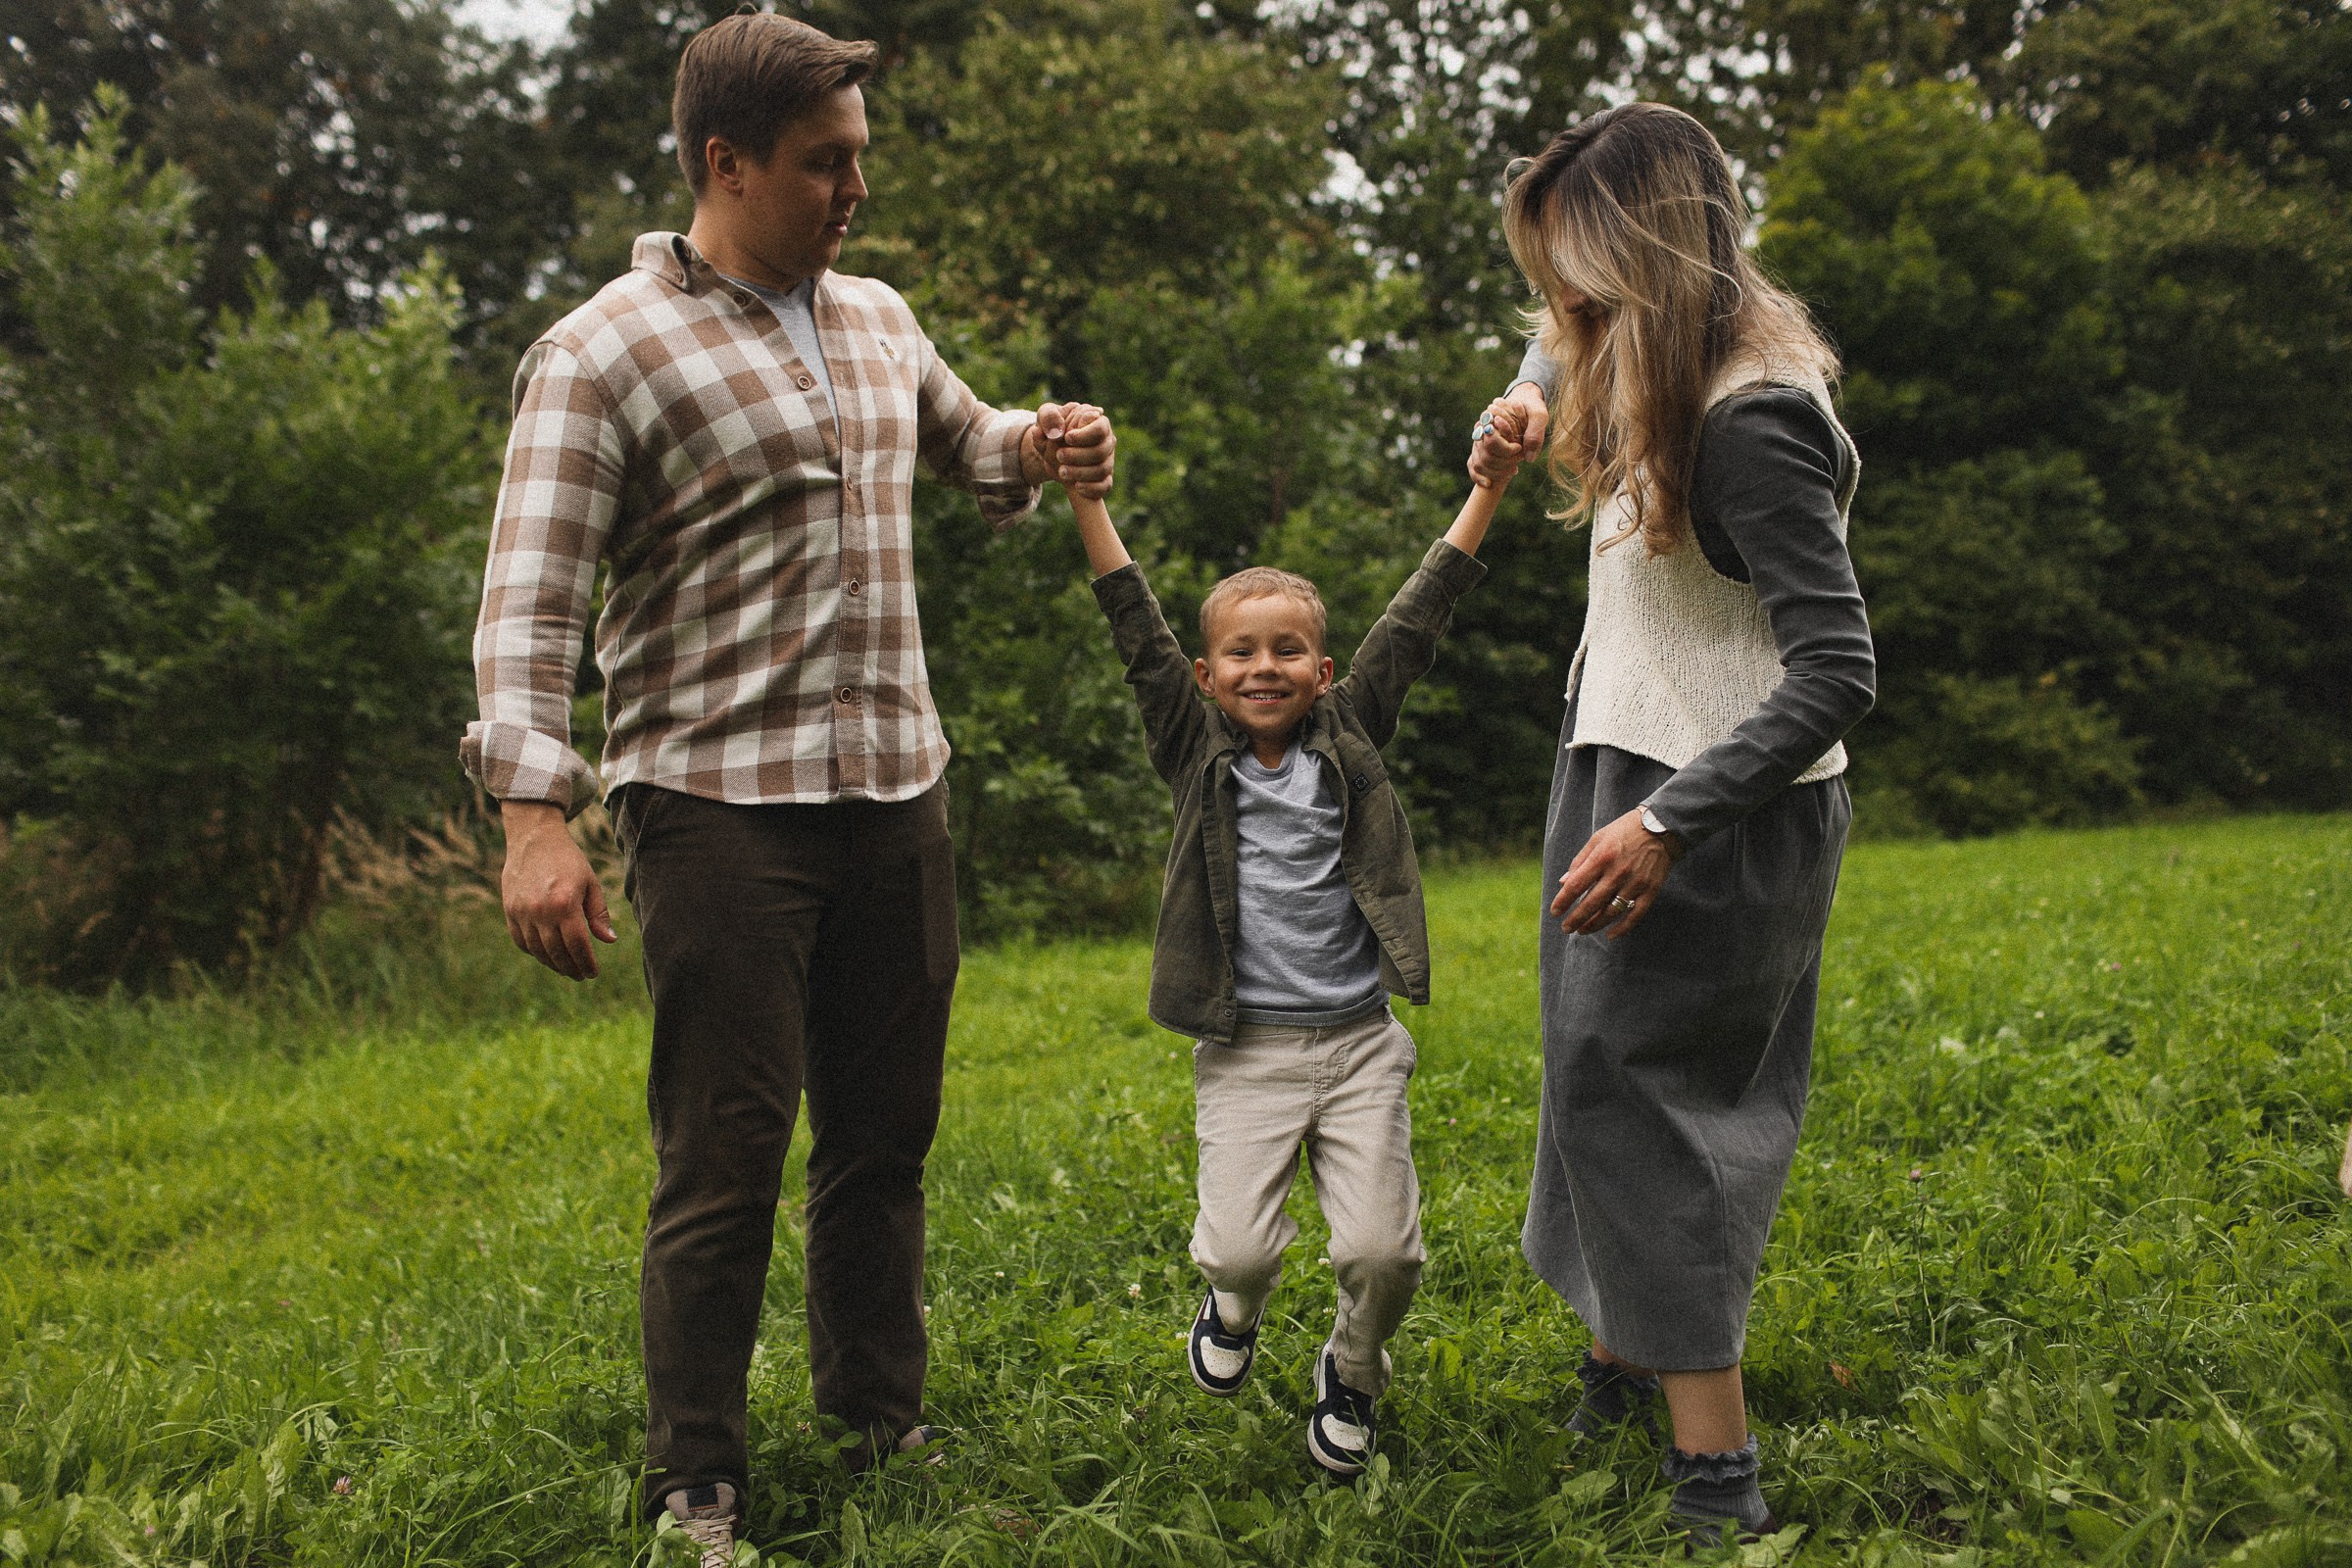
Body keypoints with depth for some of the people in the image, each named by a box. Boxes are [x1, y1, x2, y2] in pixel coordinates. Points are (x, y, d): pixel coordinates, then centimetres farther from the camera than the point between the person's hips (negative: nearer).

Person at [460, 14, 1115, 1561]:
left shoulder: (878, 318, 14)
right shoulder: (606, 353, -7)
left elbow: (962, 437, 33)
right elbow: (533, 605, -13)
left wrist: (1042, 450, 10)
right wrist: (537, 811, -25)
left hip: (896, 793, 6)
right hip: (721, 807, -6)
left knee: (885, 1137, 13)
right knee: (726, 1159, -3)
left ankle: (883, 1424, 28)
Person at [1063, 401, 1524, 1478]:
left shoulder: (1351, 736, 5)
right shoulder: (1197, 752, 3)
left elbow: (1416, 620, 2)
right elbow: (1138, 634, -5)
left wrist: (1489, 484, 0)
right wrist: (1085, 497, -13)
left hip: (1359, 1039, 1)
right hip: (1246, 1049, -1)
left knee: (1382, 1250, -5)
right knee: (1237, 1246, -8)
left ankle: (1351, 1373, 27)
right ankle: (1235, 1307, 30)